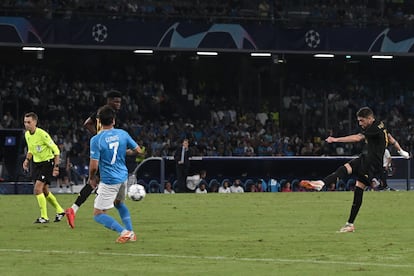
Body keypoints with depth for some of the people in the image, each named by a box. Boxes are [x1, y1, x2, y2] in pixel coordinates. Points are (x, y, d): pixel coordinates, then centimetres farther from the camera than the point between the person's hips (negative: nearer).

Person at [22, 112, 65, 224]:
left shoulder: (42, 134, -21)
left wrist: (56, 166, -20)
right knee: (44, 190, 14)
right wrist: (27, 160, 3)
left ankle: (44, 217, -9)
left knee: (38, 189, -17)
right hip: (36, 163, 8)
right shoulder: (27, 134, 2)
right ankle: (60, 211, 33)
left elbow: (56, 150, -17)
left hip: (47, 162, -8)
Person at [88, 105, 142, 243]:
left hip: (109, 181, -6)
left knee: (98, 214, 2)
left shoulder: (96, 140, -17)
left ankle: (124, 231, -15)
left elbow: (94, 166, -17)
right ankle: (131, 233, 26)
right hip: (123, 177, 6)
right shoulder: (122, 134, -2)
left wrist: (92, 178, 3)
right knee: (119, 203, 33)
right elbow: (138, 150, 7)